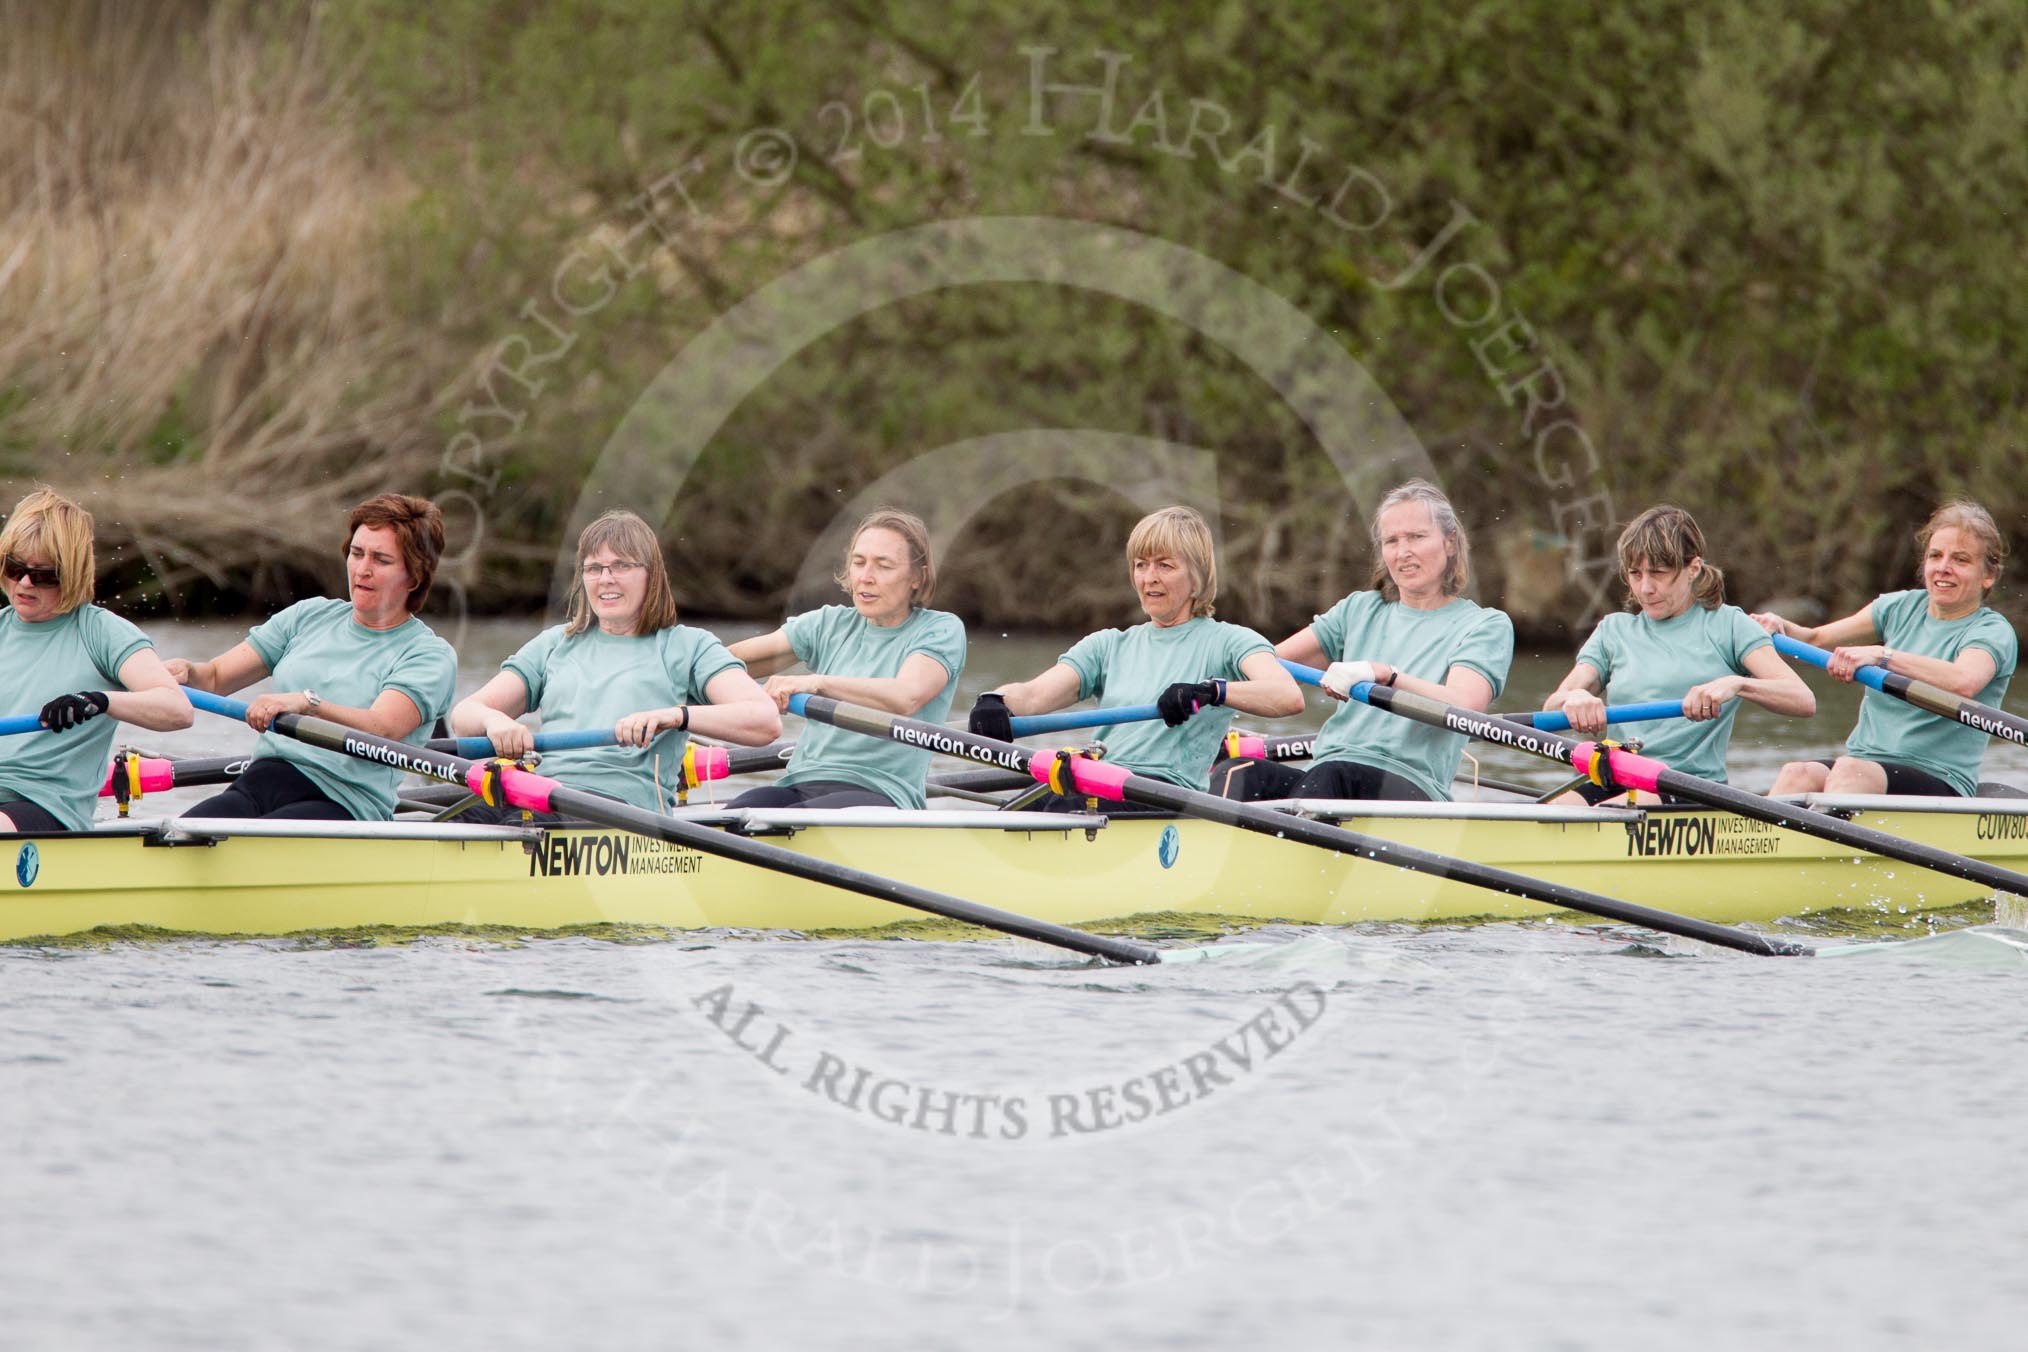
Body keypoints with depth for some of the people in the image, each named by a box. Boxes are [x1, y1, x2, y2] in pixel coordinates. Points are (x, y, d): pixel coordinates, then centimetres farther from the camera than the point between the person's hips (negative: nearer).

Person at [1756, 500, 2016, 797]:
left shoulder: (1993, 631, -2)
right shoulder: (1902, 608, 17)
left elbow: (1964, 683, -25)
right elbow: (1815, 640, 18)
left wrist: (1881, 655, -34)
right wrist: (1780, 627, -5)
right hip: (1865, 763, 5)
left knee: (1850, 772, -36)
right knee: (1798, 775, -29)